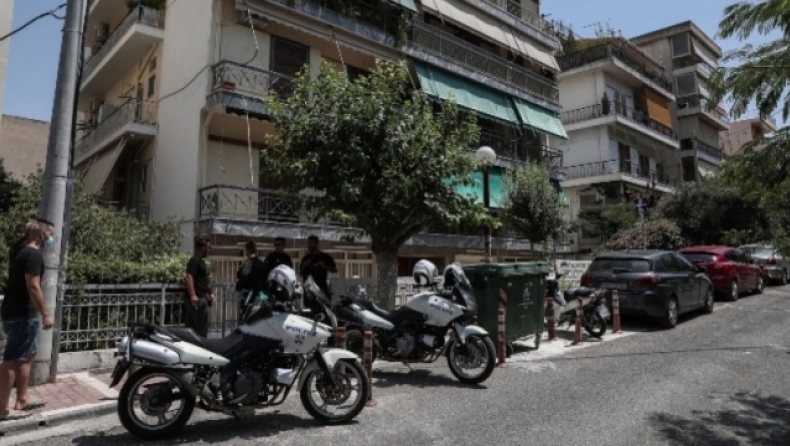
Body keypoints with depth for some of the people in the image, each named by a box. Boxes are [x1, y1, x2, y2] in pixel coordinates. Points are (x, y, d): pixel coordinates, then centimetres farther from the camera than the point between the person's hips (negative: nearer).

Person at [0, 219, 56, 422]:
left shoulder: (20, 251, 14)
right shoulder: (34, 255, -16)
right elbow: (32, 287, -22)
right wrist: (45, 314, -19)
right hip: (22, 315, -10)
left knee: (28, 354, 18)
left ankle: (23, 400, 25)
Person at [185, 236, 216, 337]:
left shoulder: (200, 261, 20)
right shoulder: (194, 261, -11)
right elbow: (189, 277, -24)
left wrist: (210, 294, 31)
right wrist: (193, 295, -33)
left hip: (200, 299, 10)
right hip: (197, 300, -10)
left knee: (191, 329, 10)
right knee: (201, 330, -6)